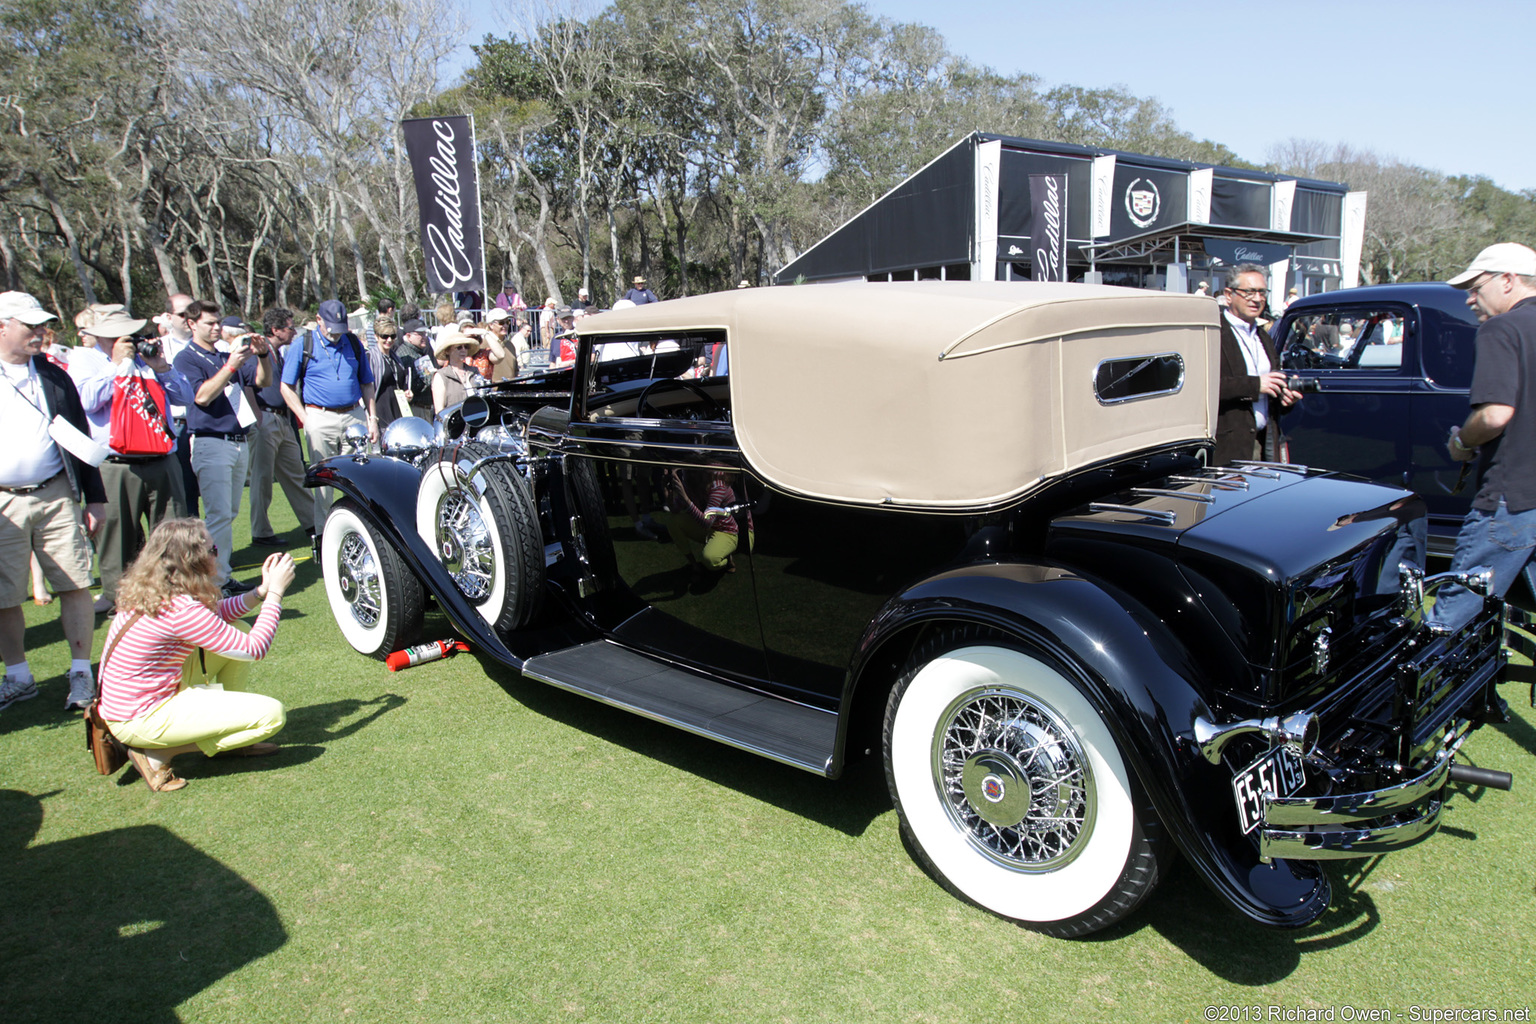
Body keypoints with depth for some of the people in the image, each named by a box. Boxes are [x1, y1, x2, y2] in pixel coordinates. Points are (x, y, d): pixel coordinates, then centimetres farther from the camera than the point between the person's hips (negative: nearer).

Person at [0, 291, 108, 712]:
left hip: (56, 496, 1)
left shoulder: (54, 376, 10)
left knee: (75, 585, -1)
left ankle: (81, 673, 10)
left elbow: (79, 437, 12)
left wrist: (94, 497, 9)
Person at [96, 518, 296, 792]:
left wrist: (261, 591, 6)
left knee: (233, 636, 12)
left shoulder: (149, 592, 0)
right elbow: (256, 648, -18)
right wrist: (275, 592, -10)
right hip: (141, 722, -10)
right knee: (272, 713, -15)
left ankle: (227, 733, 16)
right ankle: (158, 754, -5)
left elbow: (214, 616, 16)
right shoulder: (181, 610, -26)